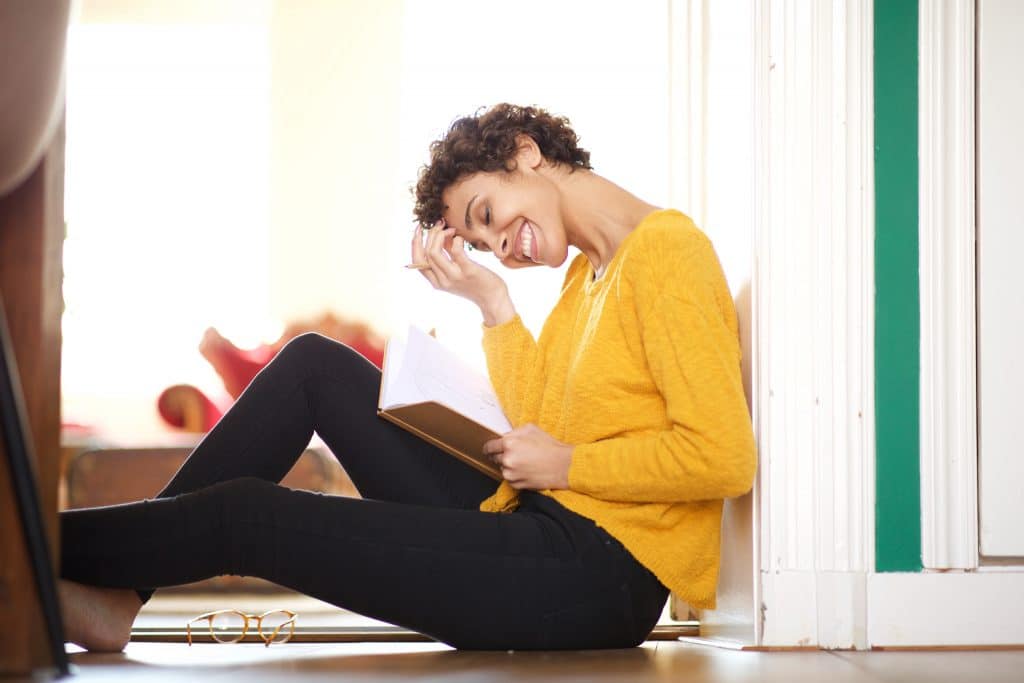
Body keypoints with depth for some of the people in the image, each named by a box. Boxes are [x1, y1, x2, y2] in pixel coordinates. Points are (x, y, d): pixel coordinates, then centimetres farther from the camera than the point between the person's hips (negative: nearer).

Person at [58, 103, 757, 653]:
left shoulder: (665, 251, -12)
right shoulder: (587, 271, 17)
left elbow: (725, 458, -21)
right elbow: (536, 426, 9)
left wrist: (567, 465, -12)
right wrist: (492, 299, 3)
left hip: (597, 580, -9)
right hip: (543, 535, 9)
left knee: (248, 515, -10)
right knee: (315, 365, 8)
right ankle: (114, 591, 7)